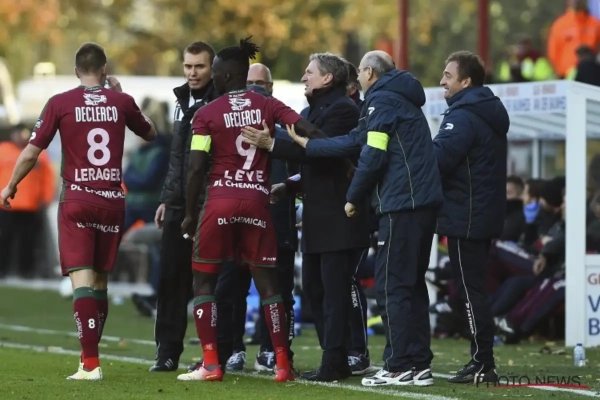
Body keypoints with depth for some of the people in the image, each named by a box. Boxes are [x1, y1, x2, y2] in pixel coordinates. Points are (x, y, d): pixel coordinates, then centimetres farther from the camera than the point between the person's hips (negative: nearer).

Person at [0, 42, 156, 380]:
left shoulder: (60, 103, -3)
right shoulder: (121, 101, 3)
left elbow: (31, 153, -2)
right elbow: (150, 134, 22)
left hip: (77, 200, -3)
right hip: (113, 200, 3)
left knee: (82, 279, -7)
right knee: (100, 280, 13)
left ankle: (91, 363, -16)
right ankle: (90, 353, 20)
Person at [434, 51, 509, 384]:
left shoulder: (463, 116, -15)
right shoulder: (491, 114, 17)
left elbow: (439, 158, -24)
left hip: (465, 217, -10)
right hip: (486, 215, 10)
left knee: (470, 289, -6)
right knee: (475, 288, 13)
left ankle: (483, 364, -6)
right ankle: (482, 361, 15)